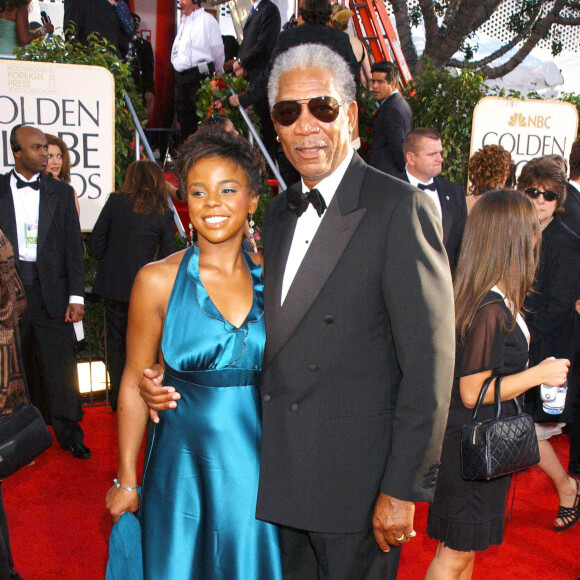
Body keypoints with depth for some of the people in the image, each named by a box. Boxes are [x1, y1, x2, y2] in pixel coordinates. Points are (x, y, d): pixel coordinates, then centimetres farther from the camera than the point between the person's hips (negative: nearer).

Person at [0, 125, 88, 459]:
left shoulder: (61, 192, 6)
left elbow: (74, 246, 4)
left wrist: (76, 297, -2)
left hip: (52, 288, 0)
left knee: (61, 363, 3)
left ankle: (70, 434, 17)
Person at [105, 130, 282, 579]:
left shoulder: (271, 278, -2)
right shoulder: (159, 280, -9)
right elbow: (134, 384, -3)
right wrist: (126, 480, 1)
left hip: (259, 467, 2)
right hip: (185, 469, -2)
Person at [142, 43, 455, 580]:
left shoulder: (400, 208, -14)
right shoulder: (279, 212, 9)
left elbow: (428, 364, -16)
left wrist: (404, 489, -16)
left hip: (357, 483, -6)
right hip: (282, 473, 7)